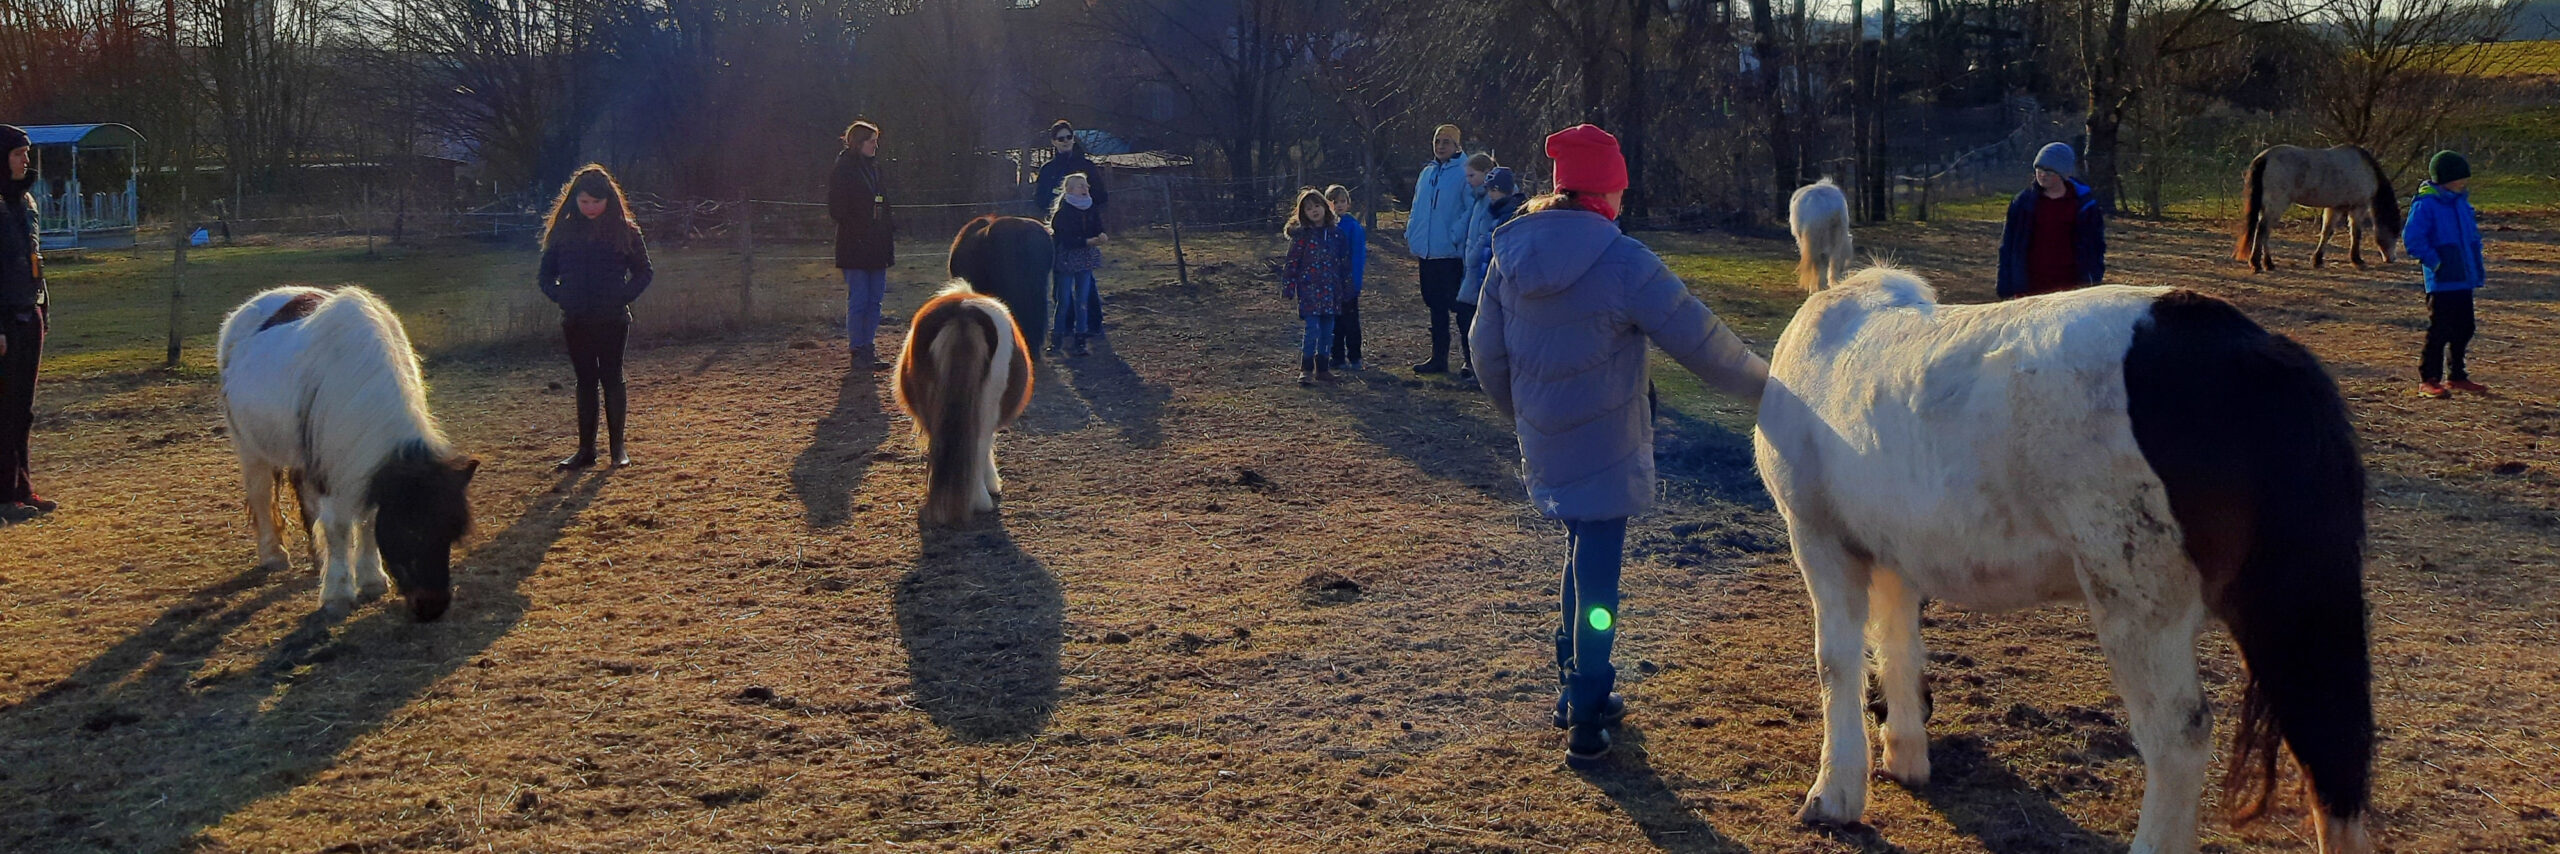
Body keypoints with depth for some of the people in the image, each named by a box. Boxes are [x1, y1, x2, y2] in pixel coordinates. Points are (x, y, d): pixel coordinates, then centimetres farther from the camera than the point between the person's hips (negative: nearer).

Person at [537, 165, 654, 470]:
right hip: (575, 320, 3)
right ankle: (585, 449, 12)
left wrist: (622, 297, -8)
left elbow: (644, 273, 4)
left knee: (611, 378, 0)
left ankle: (618, 447, 7)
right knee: (585, 381, 8)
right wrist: (561, 297, -5)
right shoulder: (562, 231, 5)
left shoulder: (624, 231, -1)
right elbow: (546, 276, 11)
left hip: (612, 319, -3)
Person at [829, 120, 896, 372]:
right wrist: (854, 232, -17)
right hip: (855, 248, -8)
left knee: (874, 301, 9)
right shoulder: (843, 170, -7)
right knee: (858, 301, -5)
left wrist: (890, 233, 11)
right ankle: (858, 354, -1)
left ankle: (869, 351, 14)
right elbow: (837, 209, -12)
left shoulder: (874, 167, 16)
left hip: (877, 248, 8)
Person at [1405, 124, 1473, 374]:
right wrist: (1412, 236, 9)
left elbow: (1470, 211, -12)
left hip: (1451, 252, -7)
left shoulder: (1463, 174, -6)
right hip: (1427, 251, 7)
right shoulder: (1427, 173, 15)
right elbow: (1417, 209, 19)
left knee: (1458, 304, -6)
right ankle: (1438, 356, 21)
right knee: (1436, 305, 13)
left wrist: (1456, 238, -18)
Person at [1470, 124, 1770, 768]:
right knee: (1597, 574, 2)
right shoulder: (1622, 261, -19)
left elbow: (1487, 352, 8)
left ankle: (1578, 690, 32)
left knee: (1584, 553, 23)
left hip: (1543, 444, 6)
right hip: (1606, 449, -6)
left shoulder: (1511, 253, -1)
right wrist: (1766, 386, 0)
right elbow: (1700, 342, -15)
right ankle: (1585, 723, 7)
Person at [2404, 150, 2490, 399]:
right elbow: (2412, 238, -17)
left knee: (2464, 328, 14)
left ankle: (2457, 375, 25)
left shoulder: (2461, 203, 12)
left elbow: (2472, 235, 24)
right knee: (2439, 330, -6)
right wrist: (2434, 262, -18)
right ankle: (2428, 379, 0)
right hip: (2441, 282, -8)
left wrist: (2478, 264, 16)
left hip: (2464, 279, 8)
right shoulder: (2425, 205, -13)